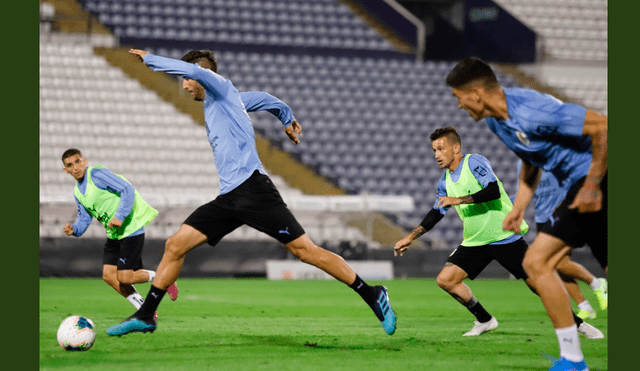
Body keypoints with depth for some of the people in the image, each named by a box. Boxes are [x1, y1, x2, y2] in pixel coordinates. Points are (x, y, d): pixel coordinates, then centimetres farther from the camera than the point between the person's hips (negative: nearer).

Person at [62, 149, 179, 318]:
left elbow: (128, 190, -20)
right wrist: (74, 229, -8)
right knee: (109, 275, -2)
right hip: (114, 234, 9)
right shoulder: (78, 192, 11)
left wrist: (120, 216, -29)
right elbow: (84, 218, 15)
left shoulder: (97, 174, -15)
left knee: (124, 277, -13)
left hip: (131, 229, -9)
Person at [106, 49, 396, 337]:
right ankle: (145, 316, 7)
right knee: (175, 245, 0)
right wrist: (287, 119, 57)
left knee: (304, 250, -11)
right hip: (228, 198, 9)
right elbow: (266, 99, 39)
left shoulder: (223, 89, 1)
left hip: (252, 188, -9)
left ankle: (372, 296, -4)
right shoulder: (214, 102, 24)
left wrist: (149, 59, -9)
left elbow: (194, 70, -20)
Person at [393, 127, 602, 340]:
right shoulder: (445, 181, 9)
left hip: (505, 236, -7)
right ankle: (484, 320, 8)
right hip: (474, 242, 7)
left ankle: (577, 323, 8)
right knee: (445, 280, -7)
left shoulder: (474, 162, -11)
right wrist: (410, 237, 14)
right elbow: (436, 213, 20)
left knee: (536, 284, -8)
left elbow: (493, 191, -26)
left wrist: (457, 200, -26)